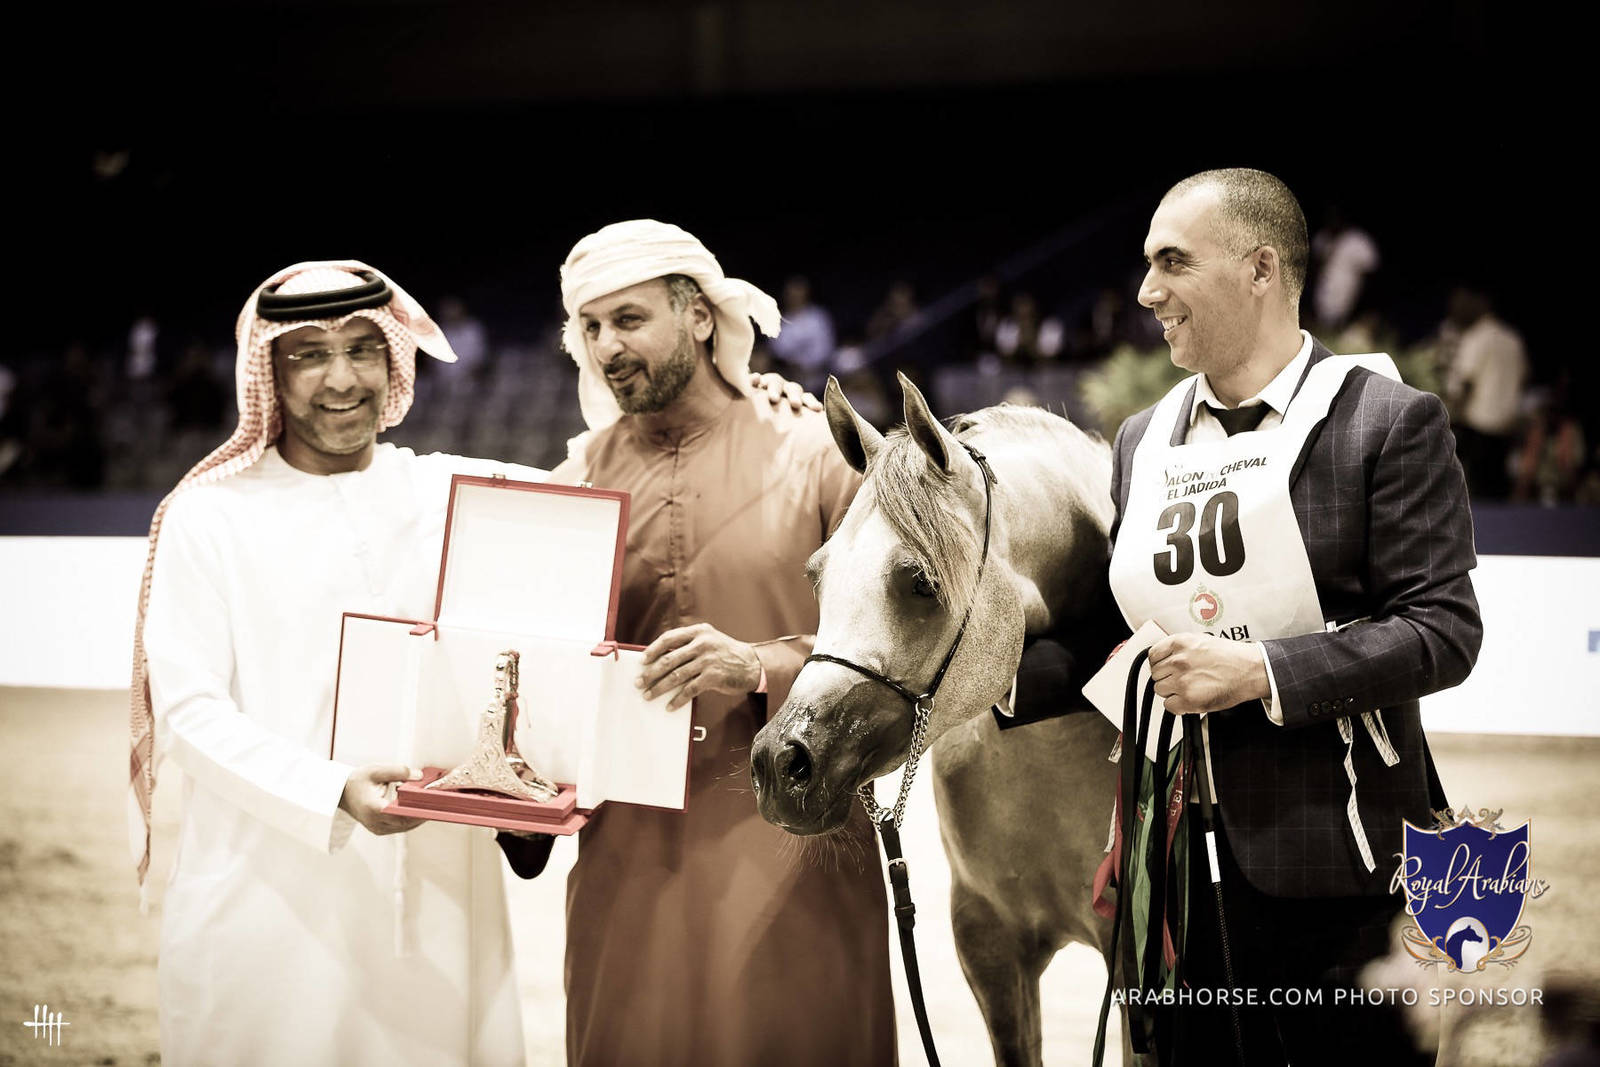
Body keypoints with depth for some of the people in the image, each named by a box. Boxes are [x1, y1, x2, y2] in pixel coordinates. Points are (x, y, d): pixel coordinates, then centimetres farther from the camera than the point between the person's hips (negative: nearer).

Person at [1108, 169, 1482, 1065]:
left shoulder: (1386, 420, -7)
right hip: (1187, 866, 6)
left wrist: (1262, 672, -21)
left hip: (1338, 866, -6)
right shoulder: (1146, 440, 12)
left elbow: (1444, 630, -14)